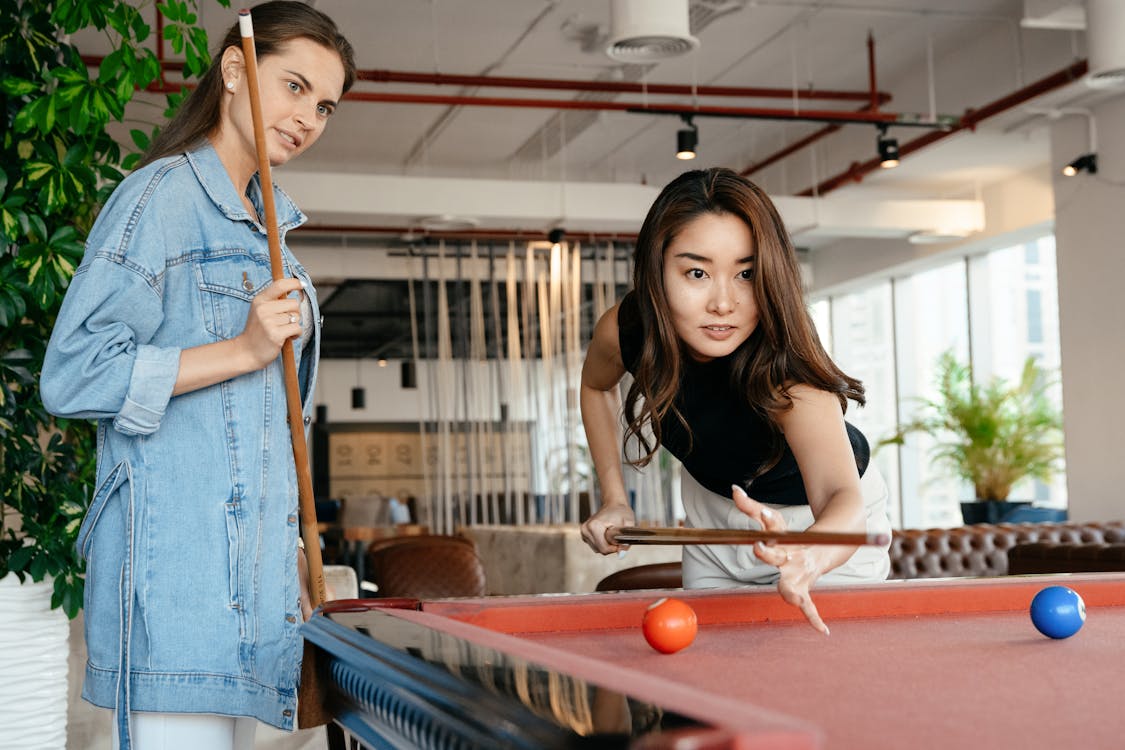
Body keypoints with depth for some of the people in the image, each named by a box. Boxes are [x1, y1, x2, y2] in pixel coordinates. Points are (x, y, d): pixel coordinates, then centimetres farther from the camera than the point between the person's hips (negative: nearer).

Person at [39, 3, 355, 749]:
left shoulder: (261, 227, 20)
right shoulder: (164, 193, -6)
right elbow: (74, 375, -15)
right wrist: (244, 348, -16)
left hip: (248, 563, 8)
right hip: (175, 560, -8)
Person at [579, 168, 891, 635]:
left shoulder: (786, 372, -40)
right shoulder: (626, 330, -25)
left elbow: (842, 497, -56)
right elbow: (596, 383, 1)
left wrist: (808, 556, -78)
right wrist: (614, 499, -7)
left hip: (817, 517, -3)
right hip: (712, 507, 4)